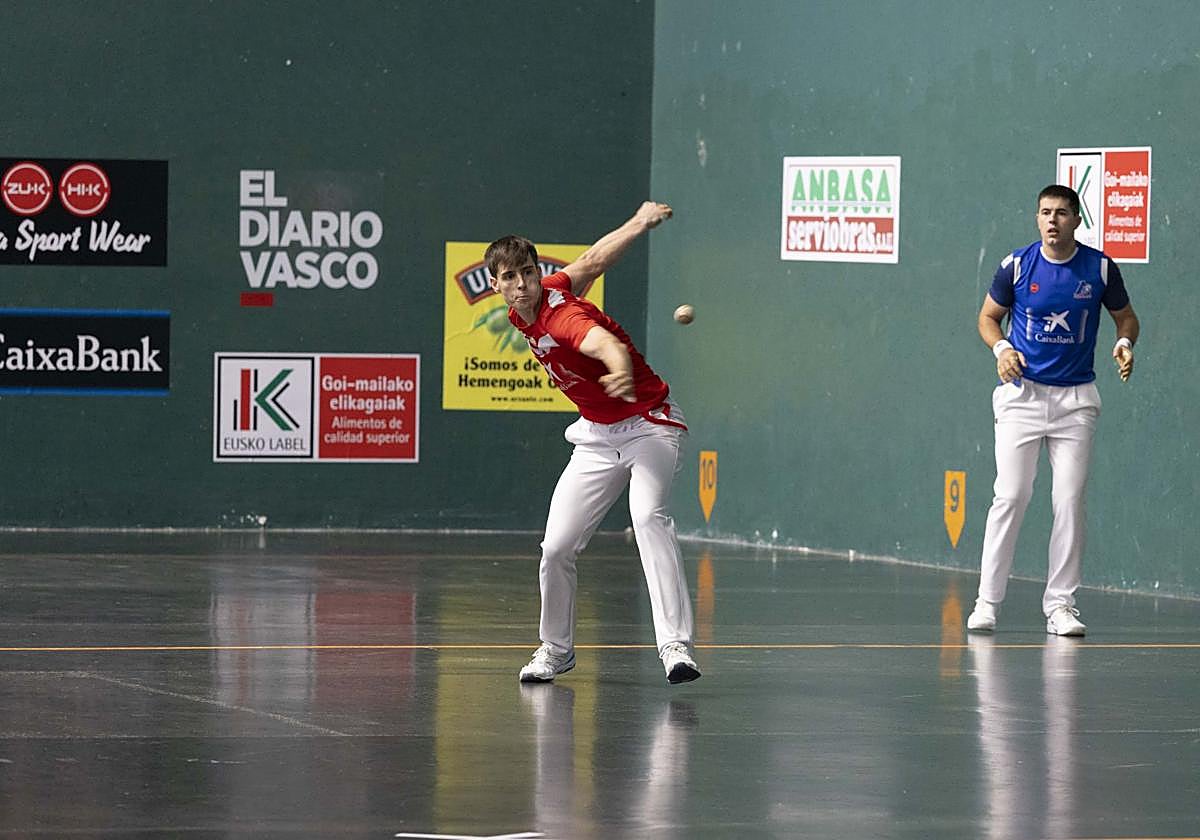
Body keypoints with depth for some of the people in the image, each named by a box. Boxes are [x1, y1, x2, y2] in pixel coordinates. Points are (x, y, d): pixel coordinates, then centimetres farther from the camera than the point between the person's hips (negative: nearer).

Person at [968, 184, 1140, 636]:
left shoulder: (1100, 268, -1)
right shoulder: (1016, 266, -2)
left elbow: (1125, 315, 13)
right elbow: (989, 316, 11)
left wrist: (1125, 343, -8)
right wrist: (1001, 348, -9)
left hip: (1075, 399, 1)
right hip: (1022, 393, -1)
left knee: (1070, 501, -2)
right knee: (1011, 497, -7)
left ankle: (1060, 604, 6)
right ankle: (987, 601, 0)